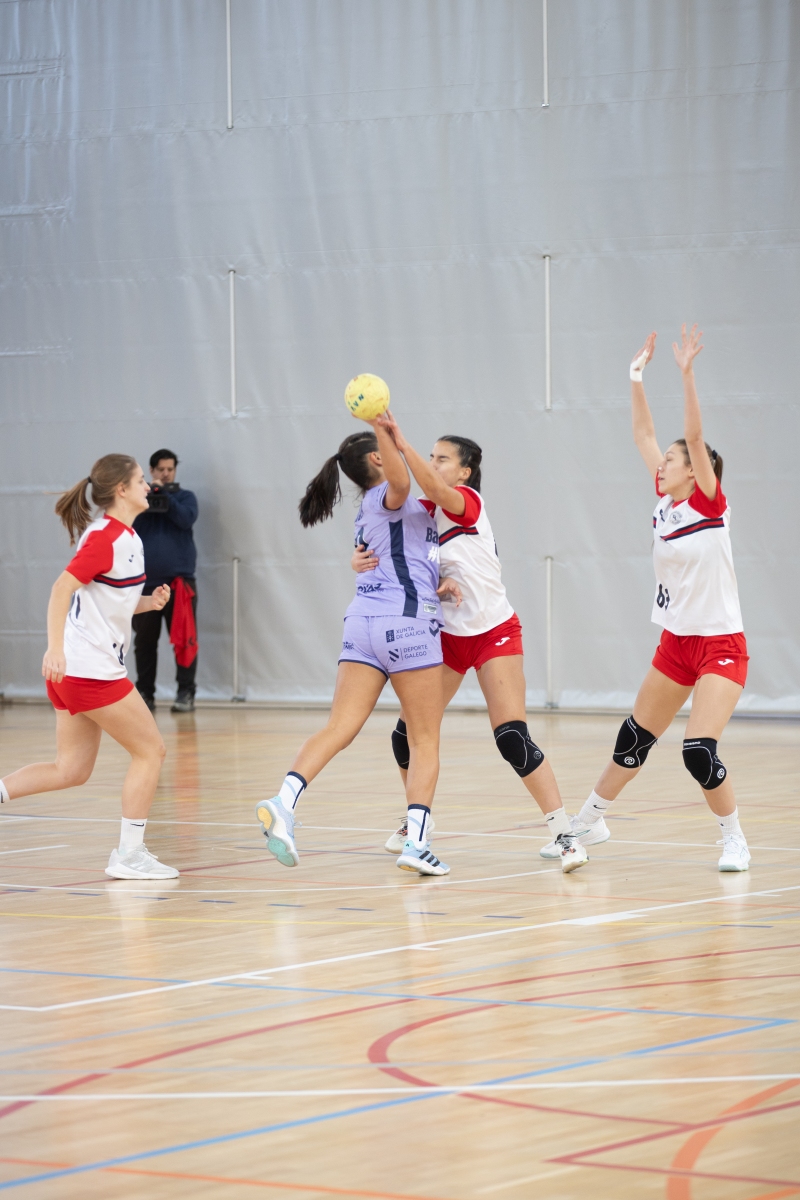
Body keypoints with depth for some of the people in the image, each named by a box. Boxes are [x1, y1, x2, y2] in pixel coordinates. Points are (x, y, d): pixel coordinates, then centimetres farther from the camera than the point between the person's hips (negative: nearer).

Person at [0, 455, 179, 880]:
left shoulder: (127, 538, 14)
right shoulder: (104, 537, -15)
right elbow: (62, 589, -23)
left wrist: (148, 602, 8)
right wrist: (55, 647, -33)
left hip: (78, 669, 9)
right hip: (88, 666, -9)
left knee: (71, 771, 10)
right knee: (150, 750, -1)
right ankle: (128, 855, 3)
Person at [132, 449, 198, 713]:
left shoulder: (184, 497, 8)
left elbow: (187, 518, -11)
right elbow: (129, 529, 0)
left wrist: (164, 496, -15)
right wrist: (145, 501, -12)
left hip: (179, 579, -2)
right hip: (145, 581, 2)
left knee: (183, 639, -5)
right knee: (145, 641, 5)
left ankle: (186, 693, -2)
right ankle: (144, 694, 11)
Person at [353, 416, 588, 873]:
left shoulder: (467, 502, -14)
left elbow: (434, 488, -36)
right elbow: (387, 552, -5)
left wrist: (401, 442, -49)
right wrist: (363, 558, -28)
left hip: (494, 633, -6)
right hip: (447, 635, 6)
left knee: (514, 738, -16)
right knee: (409, 733, 5)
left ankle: (565, 834, -12)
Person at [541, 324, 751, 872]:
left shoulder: (710, 505, -12)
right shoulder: (665, 502, 4)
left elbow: (695, 437, -24)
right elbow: (644, 434, 8)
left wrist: (687, 374, -30)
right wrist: (638, 377, 3)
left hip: (721, 646, -7)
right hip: (675, 643, 7)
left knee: (700, 752, -18)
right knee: (634, 739, 15)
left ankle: (735, 840, 0)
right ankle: (590, 822, 30)